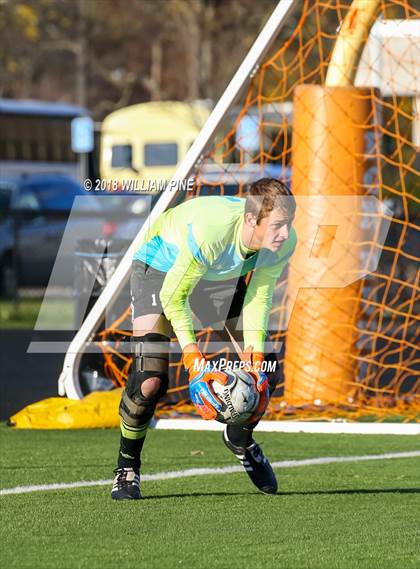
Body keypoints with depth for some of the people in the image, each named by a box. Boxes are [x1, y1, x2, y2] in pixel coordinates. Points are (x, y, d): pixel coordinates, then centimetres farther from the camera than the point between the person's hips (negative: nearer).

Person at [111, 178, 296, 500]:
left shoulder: (284, 242, -26)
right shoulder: (208, 232, -44)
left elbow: (260, 293, -9)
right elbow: (173, 297, -31)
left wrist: (255, 350, -20)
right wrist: (193, 359, -35)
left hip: (222, 277, 6)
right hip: (162, 268, -6)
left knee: (266, 371, -1)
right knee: (150, 379, -22)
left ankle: (240, 440, 30)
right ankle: (127, 467, 2)